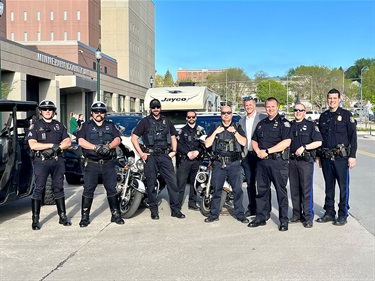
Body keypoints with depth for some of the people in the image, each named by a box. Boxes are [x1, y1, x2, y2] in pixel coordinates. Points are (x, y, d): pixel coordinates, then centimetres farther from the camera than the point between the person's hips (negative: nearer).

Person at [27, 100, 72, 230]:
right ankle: (35, 219, 1)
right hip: (41, 161, -3)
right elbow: (32, 145, -9)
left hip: (57, 161, 3)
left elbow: (67, 142, 5)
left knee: (58, 188, 9)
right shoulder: (35, 126, 4)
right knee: (39, 189, -4)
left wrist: (55, 148, -11)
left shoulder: (59, 125, 14)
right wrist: (52, 145, -14)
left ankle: (63, 216, 14)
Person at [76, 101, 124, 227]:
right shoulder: (86, 126, 10)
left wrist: (109, 146, -19)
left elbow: (117, 139, 2)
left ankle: (116, 215, 12)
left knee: (112, 189, 4)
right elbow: (81, 141, -5)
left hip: (109, 163, 2)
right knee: (88, 190, -2)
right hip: (91, 163, -1)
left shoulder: (111, 126, 15)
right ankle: (85, 217, 6)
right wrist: (96, 147, -19)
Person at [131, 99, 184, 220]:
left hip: (165, 155, 2)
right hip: (150, 156, -2)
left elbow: (173, 137, 23)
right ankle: (154, 210, 14)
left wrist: (173, 151, 7)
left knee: (172, 181, -4)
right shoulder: (145, 121, 6)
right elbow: (134, 138, 2)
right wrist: (141, 153, -6)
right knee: (151, 184, 3)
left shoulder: (166, 121, 16)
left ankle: (176, 209, 3)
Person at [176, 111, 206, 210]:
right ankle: (177, 203, -4)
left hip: (197, 159, 2)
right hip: (184, 159, -1)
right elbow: (178, 144, 1)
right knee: (181, 182, -7)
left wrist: (197, 152, -9)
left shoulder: (201, 130, 12)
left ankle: (192, 203, 15)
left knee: (194, 182, 6)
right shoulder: (182, 130, 9)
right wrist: (188, 153, -11)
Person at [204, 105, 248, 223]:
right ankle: (214, 214, 13)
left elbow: (244, 143, -2)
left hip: (234, 163, -1)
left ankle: (240, 214, 8)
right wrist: (215, 132, -5)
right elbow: (207, 144, 4)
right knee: (216, 190, 4)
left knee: (238, 190, -3)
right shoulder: (215, 128, 13)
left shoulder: (237, 127, 11)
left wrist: (234, 132, -10)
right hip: (219, 164, 1)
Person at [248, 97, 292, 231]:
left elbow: (286, 142, -14)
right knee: (262, 190, 10)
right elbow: (254, 140, 22)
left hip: (278, 161, -6)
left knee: (281, 191, -1)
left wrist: (267, 151, -15)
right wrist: (258, 151, 0)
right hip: (262, 161, 6)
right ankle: (261, 217, 19)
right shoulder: (261, 123, 19)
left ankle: (284, 220, 7)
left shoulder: (283, 122, -2)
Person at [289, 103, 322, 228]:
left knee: (306, 190, -6)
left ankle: (308, 217, -1)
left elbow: (319, 142, -5)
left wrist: (304, 147, -14)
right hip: (292, 160, 4)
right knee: (294, 189, 8)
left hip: (306, 161, -4)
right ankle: (297, 214, 17)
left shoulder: (311, 125, 3)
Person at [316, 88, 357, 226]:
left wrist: (352, 156, -9)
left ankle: (343, 215, 10)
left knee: (343, 186, 0)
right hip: (326, 157, 4)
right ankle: (329, 213, 21)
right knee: (329, 186, 11)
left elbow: (353, 136, -3)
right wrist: (318, 155, 14)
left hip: (341, 157, -4)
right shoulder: (323, 116, 13)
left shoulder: (346, 115, 0)